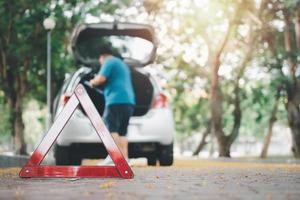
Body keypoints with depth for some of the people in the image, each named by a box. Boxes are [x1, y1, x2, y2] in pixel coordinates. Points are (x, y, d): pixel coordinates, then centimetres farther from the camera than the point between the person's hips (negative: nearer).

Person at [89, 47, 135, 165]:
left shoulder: (109, 62, 2)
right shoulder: (123, 64, 31)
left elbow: (101, 79, -11)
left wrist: (93, 82, 10)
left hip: (116, 100, -9)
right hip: (129, 101, 9)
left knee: (110, 128, -14)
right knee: (122, 132, 6)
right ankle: (124, 158, -1)